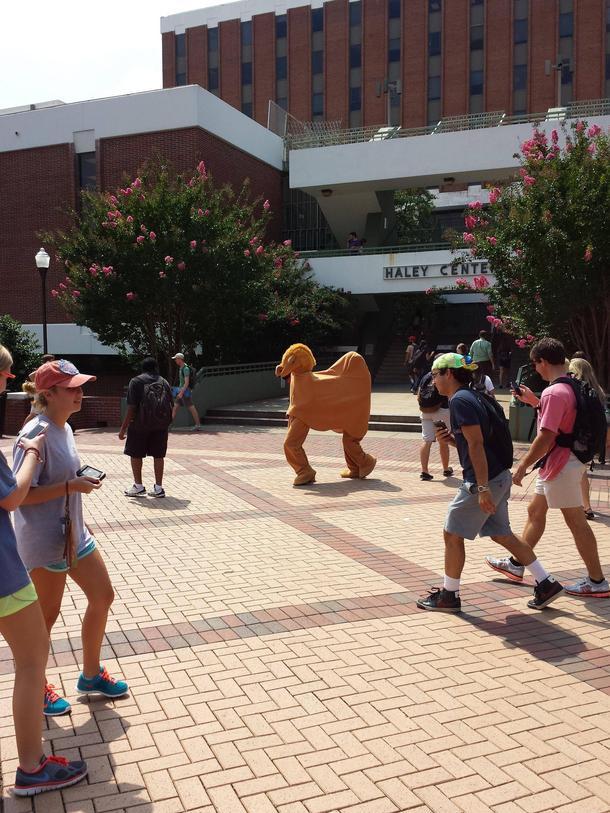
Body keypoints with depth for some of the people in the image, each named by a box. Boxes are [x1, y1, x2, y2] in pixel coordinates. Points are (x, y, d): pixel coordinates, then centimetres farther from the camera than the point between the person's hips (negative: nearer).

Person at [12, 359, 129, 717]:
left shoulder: (64, 428, 6)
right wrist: (71, 485, -26)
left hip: (73, 534, 9)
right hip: (44, 540, -9)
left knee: (103, 597, 14)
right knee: (46, 615, 7)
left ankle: (91, 675, 32)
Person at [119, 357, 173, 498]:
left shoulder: (136, 381, -5)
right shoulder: (164, 382, 7)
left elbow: (131, 407, -12)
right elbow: (171, 405, 7)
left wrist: (123, 428, -8)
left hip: (140, 424, -4)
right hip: (161, 426, 4)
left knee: (135, 454, 10)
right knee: (158, 455, 9)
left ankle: (138, 486, 14)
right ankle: (158, 487, 10)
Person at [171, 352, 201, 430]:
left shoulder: (186, 368, -16)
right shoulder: (181, 368, 14)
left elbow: (187, 382, -22)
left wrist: (181, 392, -26)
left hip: (185, 390, -10)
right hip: (181, 390, 10)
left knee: (191, 407, -6)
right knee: (175, 406, 8)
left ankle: (198, 424, -1)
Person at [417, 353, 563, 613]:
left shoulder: (460, 400, -15)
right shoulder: (471, 397, 15)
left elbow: (476, 445, -22)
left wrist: (483, 489, -24)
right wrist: (450, 439, 6)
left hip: (485, 480, -10)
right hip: (499, 476, 10)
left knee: (452, 534, 2)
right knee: (501, 534, 19)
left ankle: (449, 596, 13)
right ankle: (547, 584, 24)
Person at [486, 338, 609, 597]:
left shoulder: (553, 392, -22)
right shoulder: (572, 387, 8)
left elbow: (546, 436, -25)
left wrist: (523, 465, -18)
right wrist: (535, 402, 18)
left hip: (561, 465, -10)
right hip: (559, 463, 10)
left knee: (576, 521, -1)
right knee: (535, 511, 18)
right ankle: (517, 564, 29)